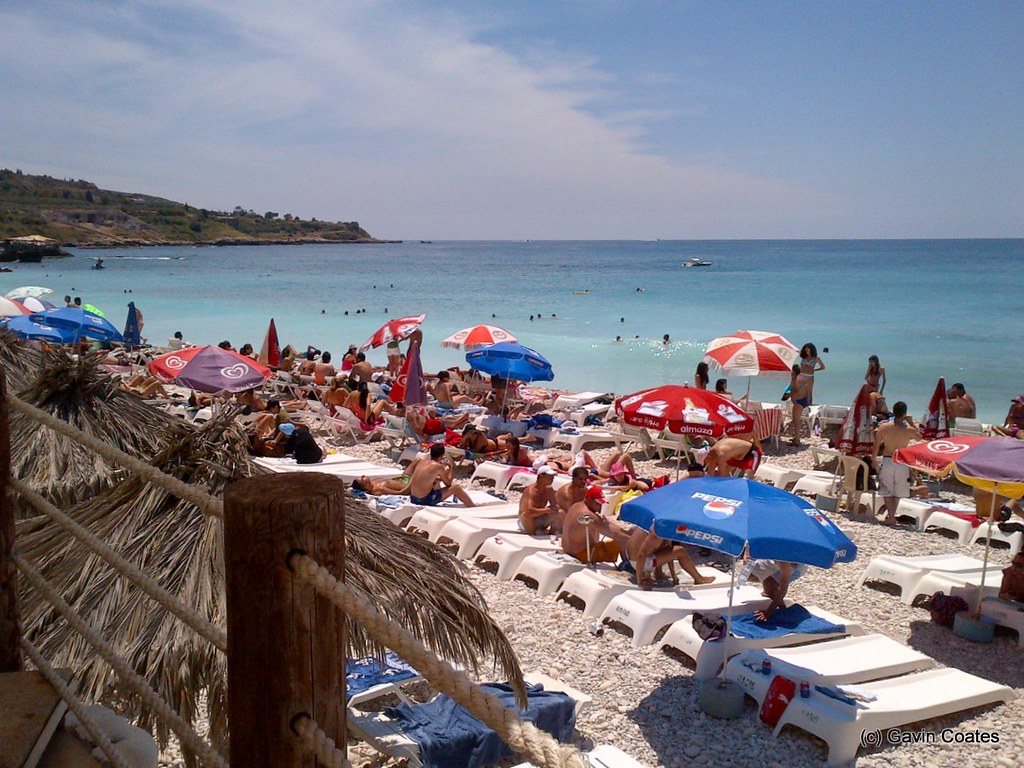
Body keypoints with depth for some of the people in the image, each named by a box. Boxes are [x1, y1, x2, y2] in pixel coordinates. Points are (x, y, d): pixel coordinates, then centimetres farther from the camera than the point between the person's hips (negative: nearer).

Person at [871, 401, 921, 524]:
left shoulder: (883, 427, -8)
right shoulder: (909, 430, -10)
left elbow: (876, 446, -4)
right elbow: (919, 437, 13)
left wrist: (874, 459, 11)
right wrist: (912, 423, 14)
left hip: (887, 461, 0)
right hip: (902, 463, 0)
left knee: (887, 490, 10)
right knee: (898, 491, 16)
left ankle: (891, 516, 6)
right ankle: (892, 514, 22)